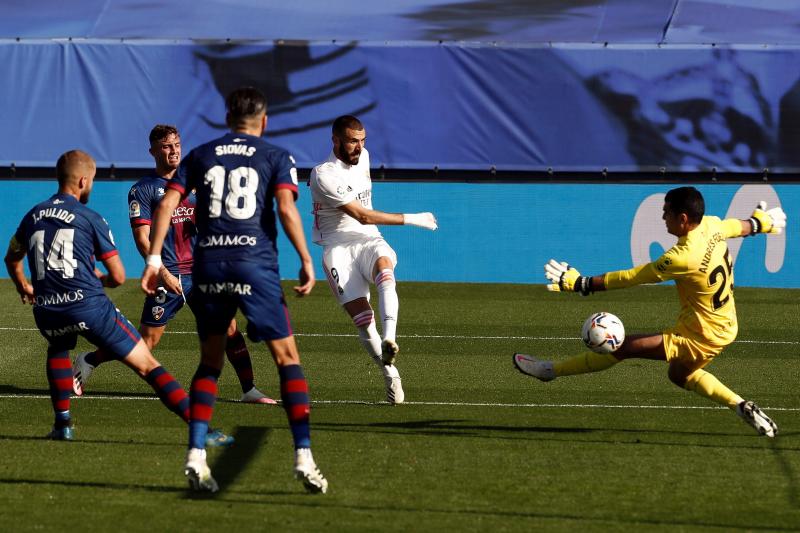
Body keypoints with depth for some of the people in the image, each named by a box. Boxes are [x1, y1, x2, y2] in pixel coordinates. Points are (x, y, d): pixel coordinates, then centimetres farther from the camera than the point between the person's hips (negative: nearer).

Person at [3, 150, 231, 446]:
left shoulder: (32, 217, 15)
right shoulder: (91, 219, 1)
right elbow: (118, 277, 1)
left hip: (47, 312, 4)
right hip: (90, 306, -4)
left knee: (58, 347, 40)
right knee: (148, 365, 0)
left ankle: (62, 422, 28)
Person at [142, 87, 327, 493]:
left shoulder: (200, 155, 16)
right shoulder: (276, 157, 7)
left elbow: (167, 203, 6)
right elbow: (286, 207, -8)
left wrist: (154, 258, 6)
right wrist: (306, 261, -5)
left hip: (208, 265, 3)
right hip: (256, 264, -3)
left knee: (210, 363, 15)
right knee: (287, 358, 4)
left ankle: (195, 456, 2)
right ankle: (304, 457, -5)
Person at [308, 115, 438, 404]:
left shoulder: (362, 156, 9)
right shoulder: (325, 176, -14)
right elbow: (363, 216, -16)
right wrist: (411, 219, -13)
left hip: (369, 240, 4)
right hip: (338, 247, -4)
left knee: (385, 269, -34)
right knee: (362, 318, -20)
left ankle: (389, 339, -53)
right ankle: (391, 375, -8)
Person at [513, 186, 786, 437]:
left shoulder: (683, 257, -30)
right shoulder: (712, 225, -7)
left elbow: (633, 277, -26)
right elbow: (741, 226, 15)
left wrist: (582, 283, -21)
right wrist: (760, 221, 40)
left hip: (702, 335, -9)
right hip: (725, 325, 9)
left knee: (624, 347, -9)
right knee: (680, 375, 31)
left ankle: (551, 370, -4)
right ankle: (741, 406, 25)